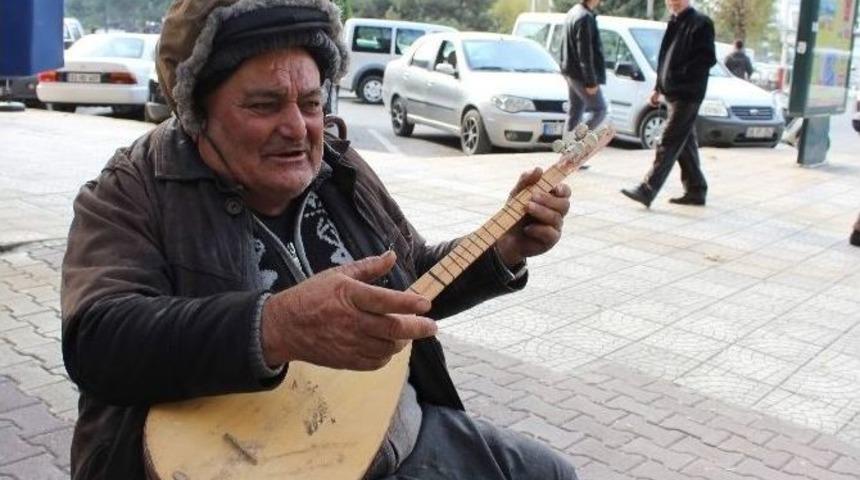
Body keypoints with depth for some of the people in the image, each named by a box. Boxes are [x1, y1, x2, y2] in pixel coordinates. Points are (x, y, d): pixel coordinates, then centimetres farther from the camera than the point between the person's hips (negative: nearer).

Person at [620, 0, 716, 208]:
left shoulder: (700, 23, -10)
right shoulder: (675, 23, 16)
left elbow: (707, 58, -16)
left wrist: (681, 75, -19)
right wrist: (659, 88, 17)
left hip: (687, 95, -9)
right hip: (674, 93, 9)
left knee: (668, 143, -10)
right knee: (685, 143, 13)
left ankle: (647, 190, -12)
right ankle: (696, 190, 21)